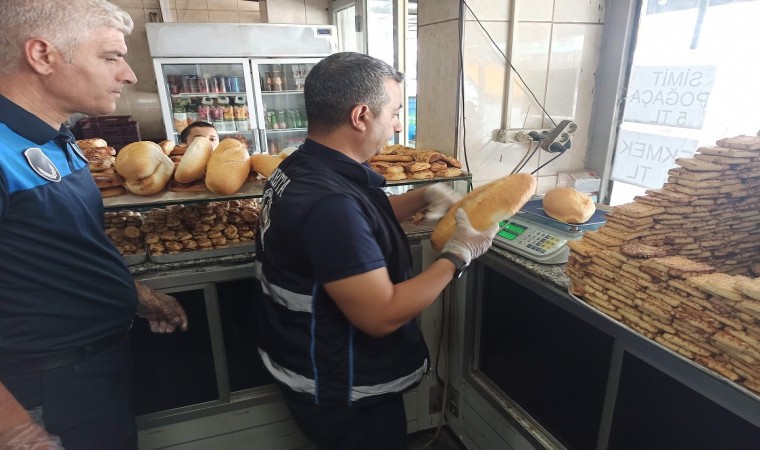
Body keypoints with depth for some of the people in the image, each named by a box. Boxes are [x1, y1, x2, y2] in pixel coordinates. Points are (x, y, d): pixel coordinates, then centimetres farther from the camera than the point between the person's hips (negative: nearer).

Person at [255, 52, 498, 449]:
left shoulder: (304, 168, -2)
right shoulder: (326, 202, -34)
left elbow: (360, 223, 14)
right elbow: (383, 316, -31)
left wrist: (425, 197, 2)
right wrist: (459, 253, -21)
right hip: (343, 393, -9)